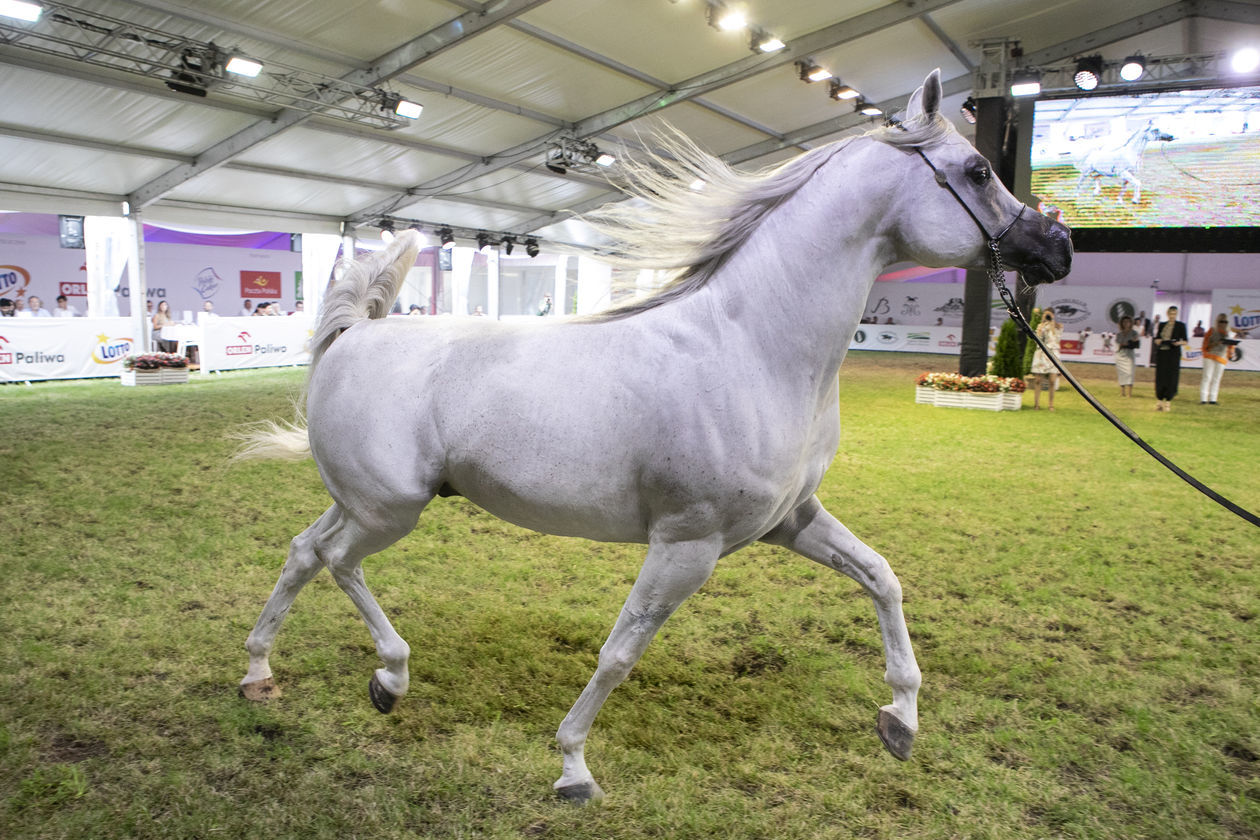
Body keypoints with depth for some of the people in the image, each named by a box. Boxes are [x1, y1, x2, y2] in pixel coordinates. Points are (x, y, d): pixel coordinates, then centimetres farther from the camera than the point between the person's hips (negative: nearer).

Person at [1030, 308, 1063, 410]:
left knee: (1052, 381, -7)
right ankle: (1036, 403, 4)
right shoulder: (1040, 326, 10)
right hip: (1041, 354, 1)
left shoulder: (1058, 326, 6)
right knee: (1038, 380, -2)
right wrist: (1043, 323, -6)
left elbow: (1056, 337, -11)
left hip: (1053, 354, -1)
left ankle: (1051, 404, 1)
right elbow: (1038, 338, -6)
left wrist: (1052, 324, -9)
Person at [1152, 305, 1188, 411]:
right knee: (1160, 377, 0)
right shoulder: (1162, 325, 12)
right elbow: (1156, 339, 16)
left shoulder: (1181, 325, 4)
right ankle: (1159, 401, 9)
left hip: (1173, 354, -2)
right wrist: (1158, 341, -7)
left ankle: (1168, 402, 3)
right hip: (1161, 352, 3)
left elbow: (1186, 341, 3)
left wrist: (1179, 342, -18)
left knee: (1171, 377, -4)